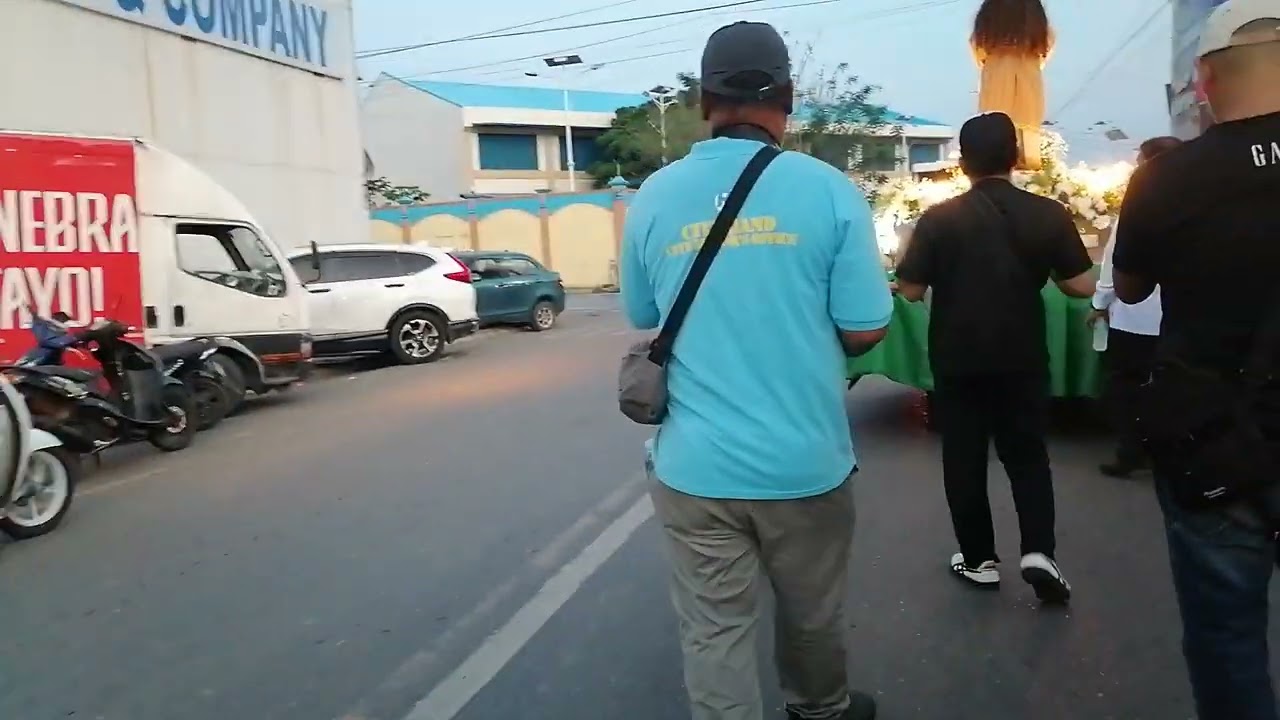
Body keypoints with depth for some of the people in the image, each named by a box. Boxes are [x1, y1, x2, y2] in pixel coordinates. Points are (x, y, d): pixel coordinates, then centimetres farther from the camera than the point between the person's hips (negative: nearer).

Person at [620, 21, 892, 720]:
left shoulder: (653, 197, -1)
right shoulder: (827, 189, -8)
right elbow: (865, 331, -6)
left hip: (694, 467, 1)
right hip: (805, 461, 0)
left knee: (713, 633, 9)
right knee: (812, 613, 22)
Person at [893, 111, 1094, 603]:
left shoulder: (939, 219, -11)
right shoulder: (1048, 214, -7)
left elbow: (910, 291, -7)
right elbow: (1083, 287, -4)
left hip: (957, 359, -1)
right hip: (1023, 358, 2)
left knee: (964, 458, 11)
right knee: (1028, 454, 16)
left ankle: (979, 559, 19)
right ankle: (1038, 551, 3)